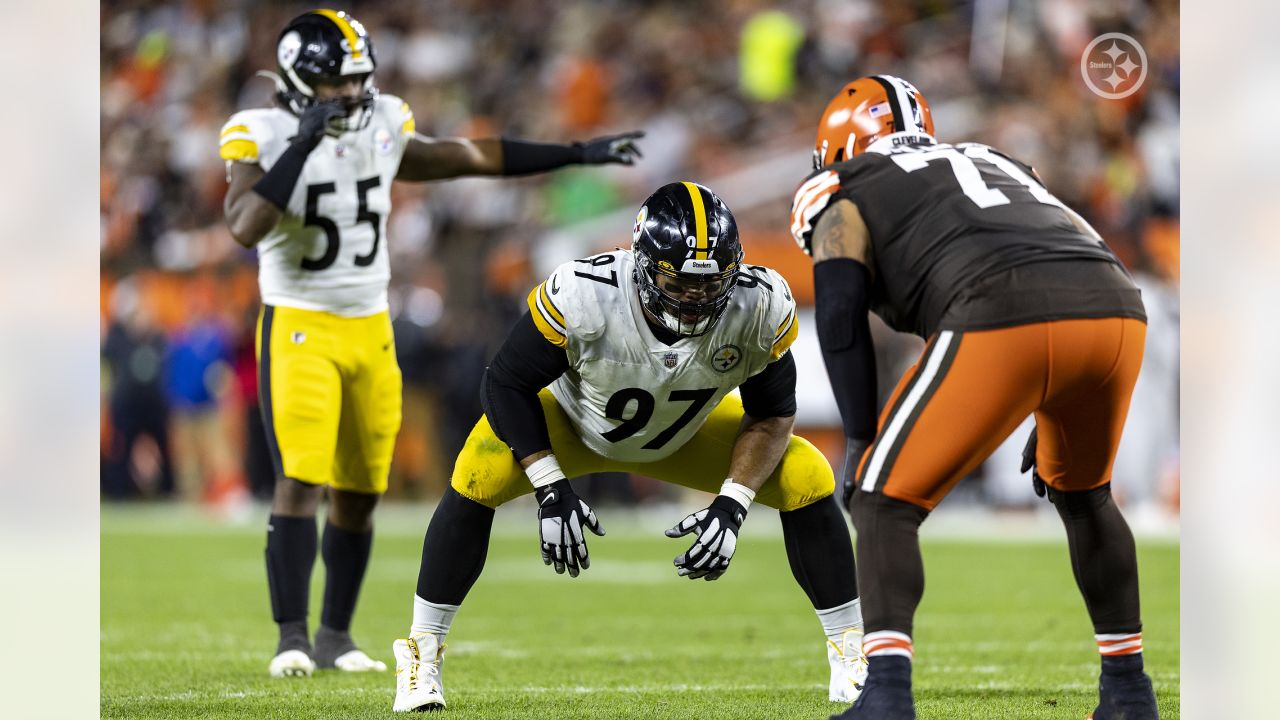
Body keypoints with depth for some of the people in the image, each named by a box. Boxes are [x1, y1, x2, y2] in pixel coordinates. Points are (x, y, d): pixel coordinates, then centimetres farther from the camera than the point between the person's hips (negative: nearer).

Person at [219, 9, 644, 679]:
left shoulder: (382, 129, 5)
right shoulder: (264, 137, -12)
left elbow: (471, 157, 17)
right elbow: (244, 227, -27)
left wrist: (577, 154, 20)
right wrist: (303, 145, -30)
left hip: (371, 330, 6)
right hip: (300, 328, -6)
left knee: (359, 490, 8)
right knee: (301, 479, -16)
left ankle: (335, 635, 19)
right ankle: (292, 636, -14)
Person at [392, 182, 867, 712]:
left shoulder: (760, 307, -31)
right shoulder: (583, 295, -39)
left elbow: (771, 413, -13)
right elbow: (507, 384, -24)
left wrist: (732, 505, -25)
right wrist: (551, 491, -31)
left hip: (686, 437, 3)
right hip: (575, 423, -2)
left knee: (807, 480, -15)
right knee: (481, 475, -30)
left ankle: (849, 653, 5)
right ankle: (422, 655, -13)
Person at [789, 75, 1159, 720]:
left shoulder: (845, 196, 22)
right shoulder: (992, 162, 39)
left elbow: (840, 317, 6)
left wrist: (860, 440, 10)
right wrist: (1055, 420, 39)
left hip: (1002, 324, -6)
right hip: (1117, 310, 6)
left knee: (885, 502, 7)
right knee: (1082, 492, 32)